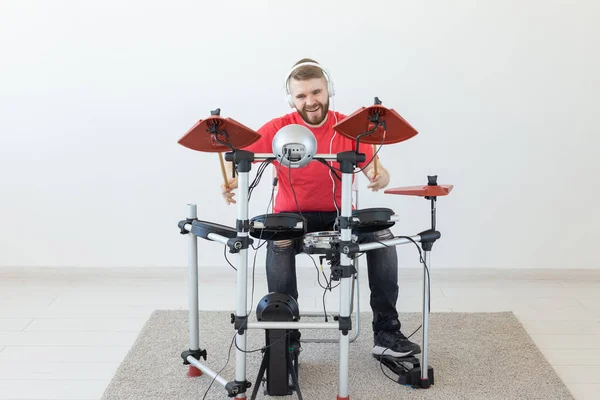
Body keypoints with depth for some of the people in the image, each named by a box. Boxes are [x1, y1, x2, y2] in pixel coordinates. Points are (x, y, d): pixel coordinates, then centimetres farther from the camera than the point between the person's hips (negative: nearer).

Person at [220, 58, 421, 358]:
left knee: (382, 235, -24)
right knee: (278, 243, -34)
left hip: (339, 216, 2)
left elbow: (375, 170, -7)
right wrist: (230, 181, -27)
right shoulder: (278, 129, -7)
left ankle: (387, 333, -15)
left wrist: (380, 177, -32)